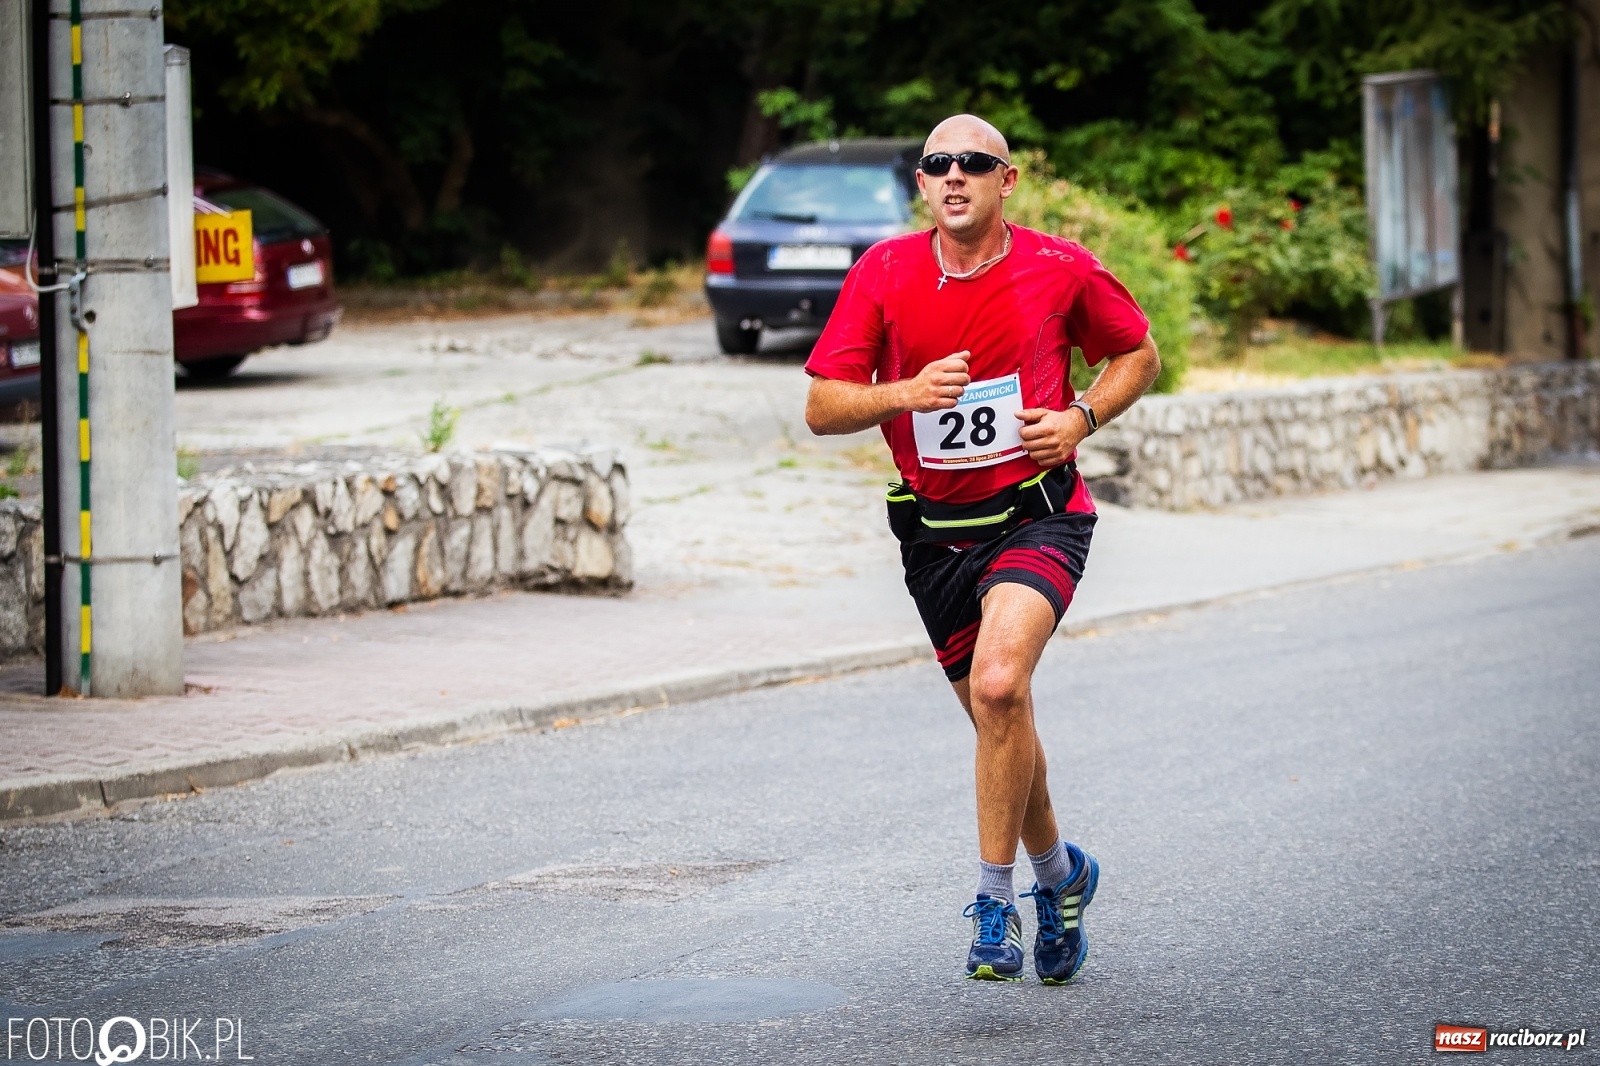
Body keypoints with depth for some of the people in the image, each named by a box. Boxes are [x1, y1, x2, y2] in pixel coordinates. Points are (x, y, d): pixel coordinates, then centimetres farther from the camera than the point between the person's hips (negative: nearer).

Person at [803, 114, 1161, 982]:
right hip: (934, 530, 3)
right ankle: (1059, 874, 38)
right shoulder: (884, 273, -3)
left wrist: (1083, 417, -6)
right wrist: (905, 392, -20)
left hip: (1037, 513, -3)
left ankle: (995, 901, -16)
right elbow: (822, 407, -3)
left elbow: (1138, 355, 12)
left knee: (999, 685, -26)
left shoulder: (1060, 269, -5)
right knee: (996, 715, 11)